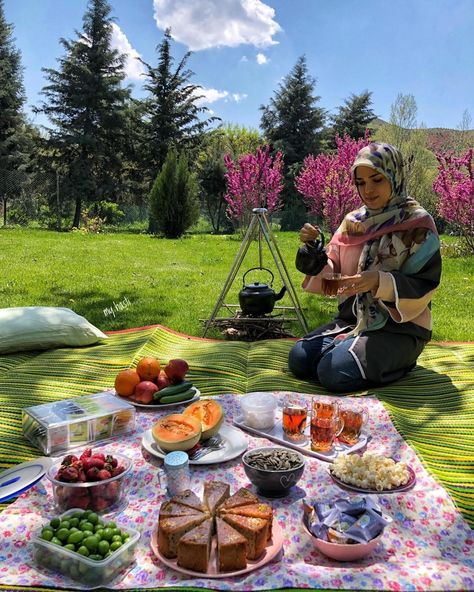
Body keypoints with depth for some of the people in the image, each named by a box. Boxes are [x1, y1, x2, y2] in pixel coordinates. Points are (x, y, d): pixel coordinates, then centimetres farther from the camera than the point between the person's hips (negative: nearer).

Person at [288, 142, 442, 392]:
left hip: (400, 326, -5)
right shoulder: (353, 221, 6)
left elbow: (425, 287, -11)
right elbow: (332, 277, 5)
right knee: (299, 359, -12)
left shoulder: (418, 224, -9)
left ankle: (398, 361, 3)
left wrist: (381, 281, -28)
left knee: (335, 372, -24)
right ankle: (356, 348, 10)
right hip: (353, 318, 5)